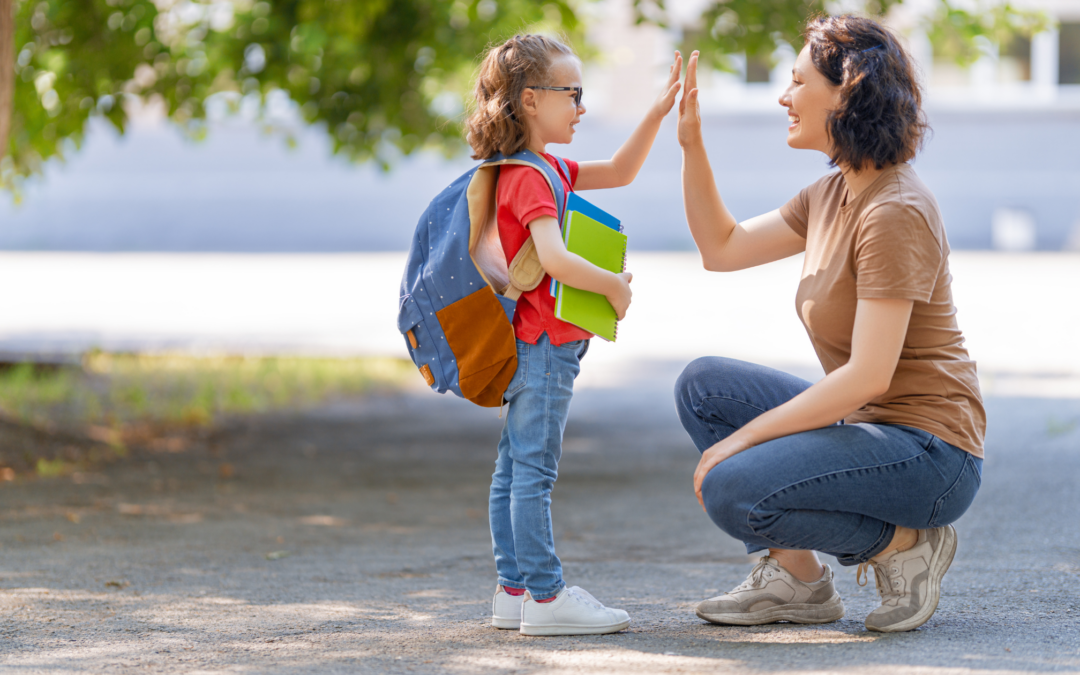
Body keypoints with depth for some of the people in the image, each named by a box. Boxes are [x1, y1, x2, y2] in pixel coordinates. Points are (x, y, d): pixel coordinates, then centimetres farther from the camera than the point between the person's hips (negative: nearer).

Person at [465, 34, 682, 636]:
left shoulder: (547, 169, 17)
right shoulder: (531, 178, -16)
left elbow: (619, 173, 22)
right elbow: (554, 259, -28)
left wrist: (657, 116, 12)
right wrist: (615, 286, -17)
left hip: (535, 348, 11)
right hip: (542, 345, -11)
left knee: (515, 470, 11)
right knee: (533, 472, -9)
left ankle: (514, 590, 15)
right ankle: (545, 597, -8)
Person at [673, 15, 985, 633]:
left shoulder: (895, 213, -21)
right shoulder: (833, 195, 9)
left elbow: (867, 377, -25)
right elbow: (722, 248, 18)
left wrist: (744, 438, -20)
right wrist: (691, 143, 8)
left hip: (929, 453, -10)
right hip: (866, 427, 10)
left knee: (732, 492, -25)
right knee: (703, 385, 7)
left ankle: (903, 543, -5)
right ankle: (797, 578, 8)